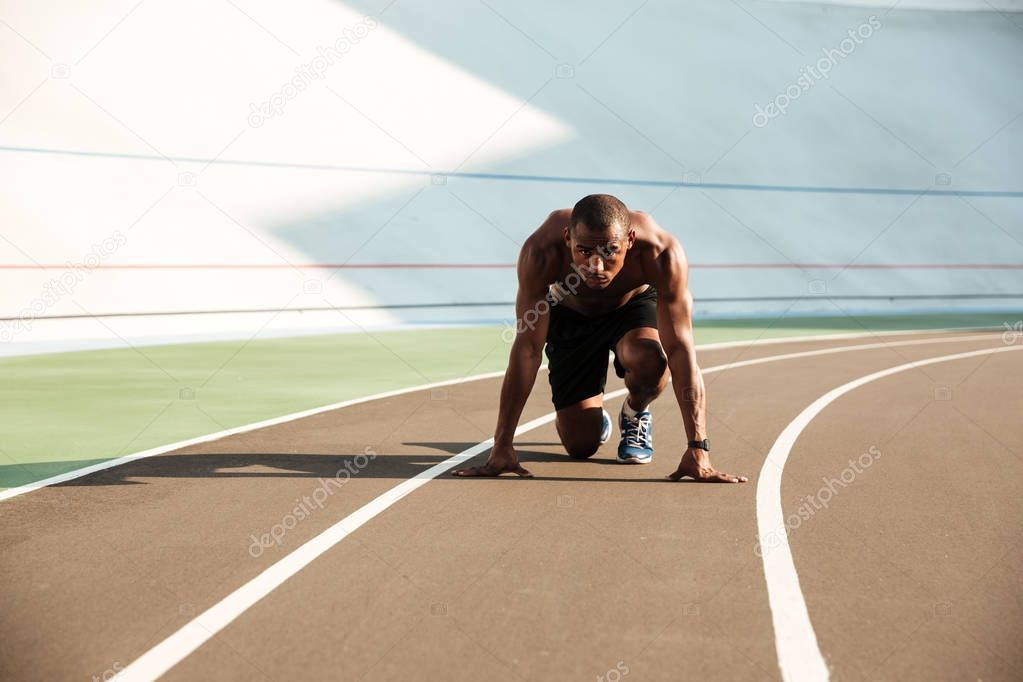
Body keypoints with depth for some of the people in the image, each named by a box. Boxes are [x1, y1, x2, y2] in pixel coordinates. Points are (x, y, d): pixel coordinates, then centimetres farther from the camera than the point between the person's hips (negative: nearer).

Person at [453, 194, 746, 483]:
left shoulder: (661, 253, -39)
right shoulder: (541, 252, -38)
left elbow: (680, 349, -38)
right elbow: (527, 348, -35)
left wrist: (697, 450, -43)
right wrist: (501, 447, -36)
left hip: (634, 306, 0)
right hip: (571, 315, 1)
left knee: (649, 361, -36)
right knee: (580, 445, -6)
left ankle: (635, 413, 1)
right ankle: (595, 414, 33)